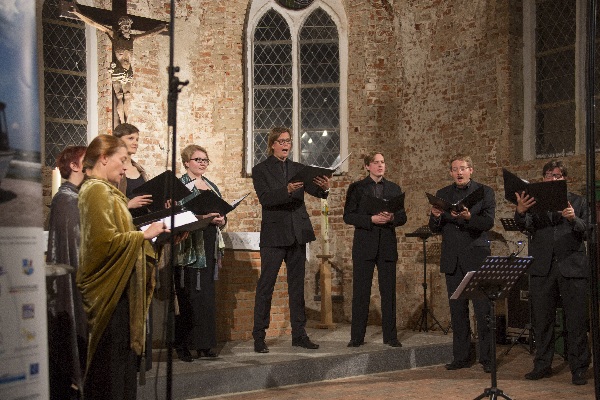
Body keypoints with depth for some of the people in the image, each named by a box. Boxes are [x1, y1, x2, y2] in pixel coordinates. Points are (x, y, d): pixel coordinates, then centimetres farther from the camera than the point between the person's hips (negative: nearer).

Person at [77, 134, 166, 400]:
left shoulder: (104, 190, 17)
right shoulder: (97, 190, -14)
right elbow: (105, 241, -23)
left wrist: (147, 234, 9)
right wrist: (144, 234, -14)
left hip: (115, 287, 10)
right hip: (110, 289, -10)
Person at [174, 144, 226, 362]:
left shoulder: (211, 186, 18)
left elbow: (221, 213, 22)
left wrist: (221, 220, -1)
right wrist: (202, 217, -21)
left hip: (209, 246, 6)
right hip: (189, 247, -6)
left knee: (207, 295, 7)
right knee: (188, 296, -6)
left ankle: (204, 344, 12)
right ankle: (183, 344, 1)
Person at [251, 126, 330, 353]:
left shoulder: (298, 169, 12)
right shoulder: (261, 170, -1)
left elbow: (315, 191, -2)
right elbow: (265, 198, -15)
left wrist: (324, 188, -24)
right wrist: (287, 190, -31)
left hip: (297, 234, 5)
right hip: (274, 234, -5)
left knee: (297, 285, 10)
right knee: (266, 286, -3)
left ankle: (299, 334, 17)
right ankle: (259, 337, 2)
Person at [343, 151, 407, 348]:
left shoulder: (394, 189, 12)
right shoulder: (356, 188, 4)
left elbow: (403, 217, 11)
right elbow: (348, 216, -4)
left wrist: (392, 218, -12)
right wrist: (371, 219, -16)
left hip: (387, 246, 2)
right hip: (364, 246, -2)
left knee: (389, 292, 4)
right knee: (361, 292, 0)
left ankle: (390, 336, 11)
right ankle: (357, 337, 6)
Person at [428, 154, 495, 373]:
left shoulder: (485, 192, 3)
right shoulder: (442, 194, 12)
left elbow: (488, 222, -10)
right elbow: (434, 228, 9)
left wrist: (468, 217, -28)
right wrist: (436, 217, -14)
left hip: (477, 257, -3)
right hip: (452, 260, 3)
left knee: (483, 310, -4)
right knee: (457, 311, 7)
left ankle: (487, 358, 3)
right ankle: (461, 357, 15)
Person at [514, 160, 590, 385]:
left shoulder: (577, 202, 10)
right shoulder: (535, 201, 10)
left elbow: (586, 232, 1)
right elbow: (525, 225, -7)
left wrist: (573, 219, -20)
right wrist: (520, 212, -29)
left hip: (572, 266, -1)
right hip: (542, 267, 1)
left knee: (576, 322, 0)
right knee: (541, 320, 8)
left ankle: (579, 369, 9)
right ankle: (542, 365, 18)